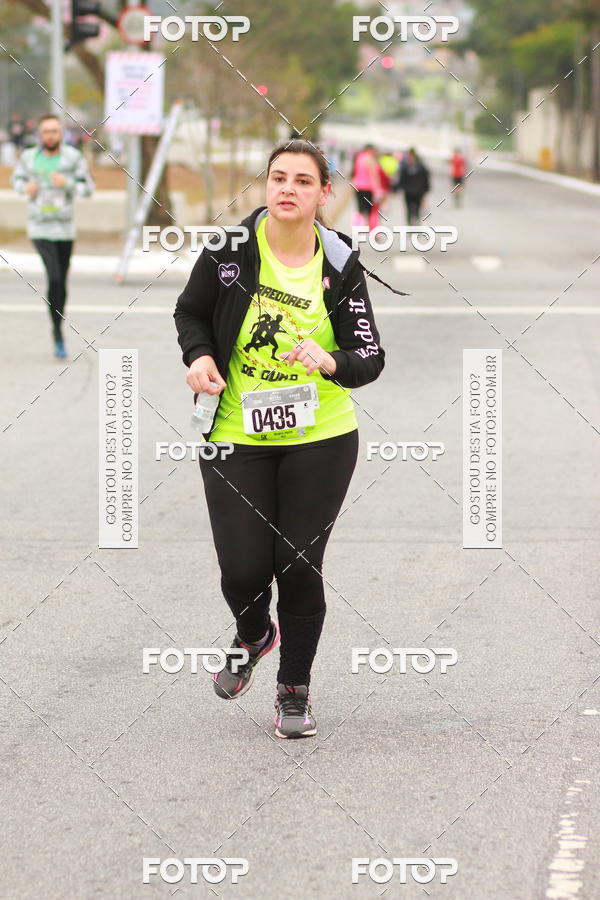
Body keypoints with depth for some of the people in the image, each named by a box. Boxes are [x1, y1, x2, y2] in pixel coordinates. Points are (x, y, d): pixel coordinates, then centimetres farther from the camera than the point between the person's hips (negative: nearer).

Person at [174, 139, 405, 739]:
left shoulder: (340, 264, -8)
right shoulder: (229, 247, -7)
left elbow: (370, 357, -9)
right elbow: (190, 311, 9)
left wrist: (330, 361, -30)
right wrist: (200, 356, -10)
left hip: (321, 440, 0)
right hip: (236, 436, 0)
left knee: (300, 566, 2)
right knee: (244, 569, -5)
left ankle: (294, 689, 24)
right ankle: (253, 636, 33)